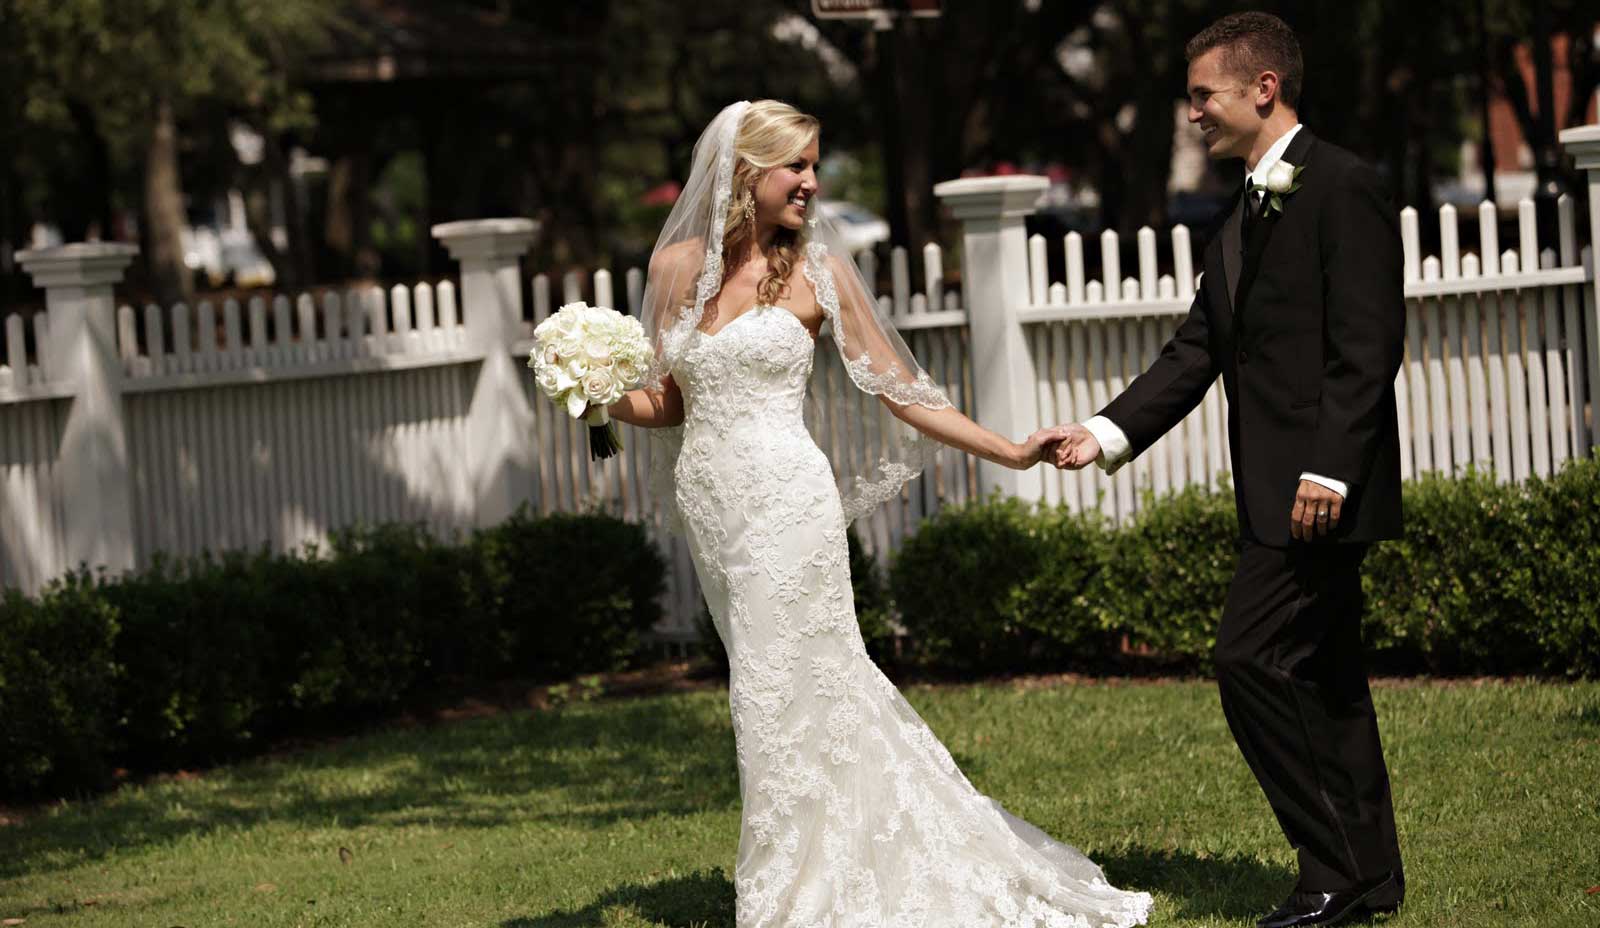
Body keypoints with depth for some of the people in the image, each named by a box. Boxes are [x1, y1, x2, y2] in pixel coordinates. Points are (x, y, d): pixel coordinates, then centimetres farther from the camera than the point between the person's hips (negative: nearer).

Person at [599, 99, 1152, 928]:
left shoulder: (814, 270, -1)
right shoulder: (677, 265, 8)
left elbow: (896, 387, 1)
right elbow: (668, 401, 15)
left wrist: (1007, 451, -4)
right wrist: (603, 400, -6)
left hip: (786, 501, -4)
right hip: (710, 504, 4)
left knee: (786, 695, -4)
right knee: (796, 691, 10)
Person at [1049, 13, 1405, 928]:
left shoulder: (1342, 186, -11)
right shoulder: (1247, 210, 18)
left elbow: (1368, 342, -18)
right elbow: (1199, 350, 15)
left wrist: (1330, 468, -23)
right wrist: (1109, 433, 4)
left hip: (1325, 486, -10)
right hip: (1283, 492, 10)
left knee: (1252, 658, -14)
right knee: (1326, 675, 13)